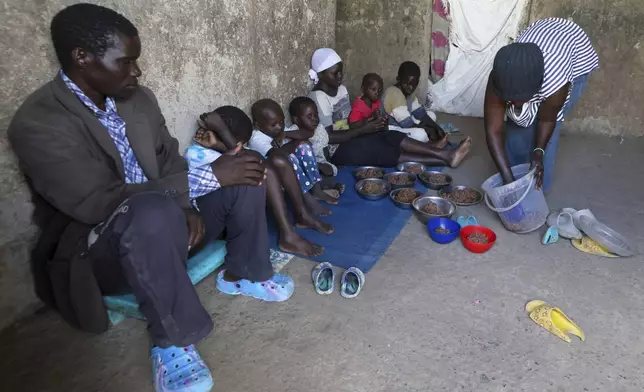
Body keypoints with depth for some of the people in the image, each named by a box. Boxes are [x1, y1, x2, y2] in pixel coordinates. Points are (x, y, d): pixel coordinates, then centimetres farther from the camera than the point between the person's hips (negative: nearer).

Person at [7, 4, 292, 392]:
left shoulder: (138, 98, 0)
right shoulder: (38, 123, -21)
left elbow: (170, 160, 6)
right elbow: (97, 203, -29)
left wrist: (187, 206, -16)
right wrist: (207, 177, -30)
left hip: (159, 225, 7)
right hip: (94, 250, -6)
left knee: (244, 169, -5)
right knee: (153, 211, -41)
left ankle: (245, 273, 9)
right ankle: (173, 341, -21)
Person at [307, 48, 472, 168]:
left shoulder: (341, 89, 9)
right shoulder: (318, 98, -18)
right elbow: (328, 137, -22)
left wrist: (369, 123, -6)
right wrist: (364, 129, -21)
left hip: (350, 139, 8)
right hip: (335, 151, -8)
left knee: (393, 137, -12)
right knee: (384, 154, -22)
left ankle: (445, 155, -20)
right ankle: (445, 159, -24)